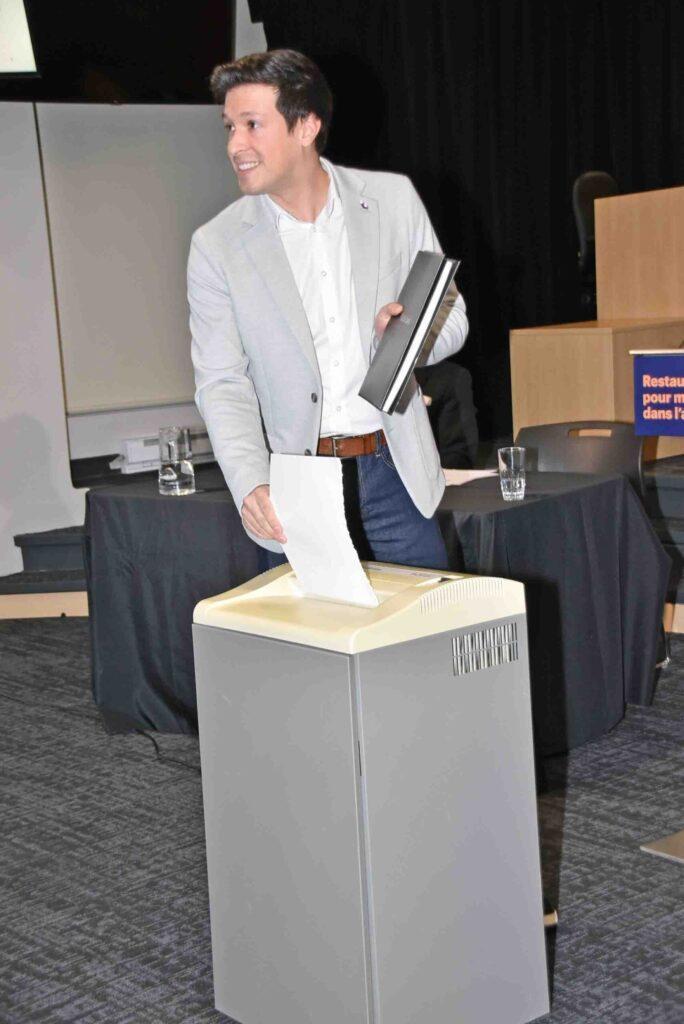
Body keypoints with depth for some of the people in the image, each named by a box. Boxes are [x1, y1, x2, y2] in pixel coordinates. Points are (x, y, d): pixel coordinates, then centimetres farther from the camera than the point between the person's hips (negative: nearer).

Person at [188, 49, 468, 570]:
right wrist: (251, 486, -20)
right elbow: (222, 385, -4)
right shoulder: (216, 246, -2)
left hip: (394, 473, 1)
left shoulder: (393, 200, 2)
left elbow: (451, 315, 9)